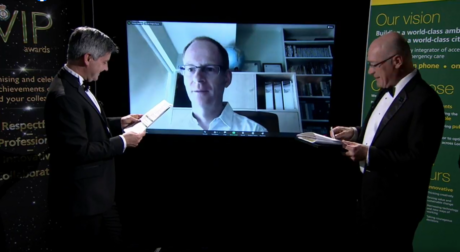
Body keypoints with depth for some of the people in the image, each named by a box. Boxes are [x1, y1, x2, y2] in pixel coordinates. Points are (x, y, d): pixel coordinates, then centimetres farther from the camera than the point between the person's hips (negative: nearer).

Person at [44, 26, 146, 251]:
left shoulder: (76, 85, 7)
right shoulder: (63, 95, -25)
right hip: (82, 200, -10)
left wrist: (119, 123, 8)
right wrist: (122, 142, -17)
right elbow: (79, 150, -27)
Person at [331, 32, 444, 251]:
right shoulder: (388, 90, 7)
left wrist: (369, 154, -29)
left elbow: (419, 159, -26)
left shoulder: (424, 101, -23)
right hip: (370, 193, 9)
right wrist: (355, 133, 2)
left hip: (394, 204, -9)